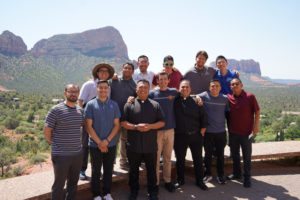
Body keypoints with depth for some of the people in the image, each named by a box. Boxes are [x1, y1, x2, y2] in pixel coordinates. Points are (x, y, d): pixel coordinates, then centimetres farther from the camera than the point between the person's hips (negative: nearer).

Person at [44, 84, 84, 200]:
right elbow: (47, 131, -7)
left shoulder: (80, 110, 7)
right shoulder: (56, 110, -11)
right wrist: (55, 144, 0)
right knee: (59, 185, 7)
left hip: (78, 153, 5)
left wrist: (75, 142, 12)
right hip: (61, 155, -5)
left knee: (73, 183, 19)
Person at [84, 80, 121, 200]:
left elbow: (116, 125, 1)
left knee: (108, 170, 13)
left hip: (111, 145, 2)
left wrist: (107, 140, -10)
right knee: (96, 171, 10)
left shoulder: (114, 105, 3)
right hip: (95, 145, -2)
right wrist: (99, 143, -10)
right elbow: (88, 126, -7)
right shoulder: (91, 105, -5)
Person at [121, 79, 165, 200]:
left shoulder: (155, 105, 7)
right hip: (133, 145, -1)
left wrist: (150, 126, -13)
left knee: (152, 170, 12)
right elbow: (123, 122, -3)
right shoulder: (129, 105, 2)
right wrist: (136, 127, -18)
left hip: (151, 145, 1)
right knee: (133, 170, 14)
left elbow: (162, 122, 4)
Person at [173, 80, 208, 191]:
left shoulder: (196, 102, 3)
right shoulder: (175, 101, -1)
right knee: (180, 160, 12)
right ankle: (180, 180, 30)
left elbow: (204, 119, 4)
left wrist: (201, 133, 0)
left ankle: (199, 181, 26)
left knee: (198, 159, 10)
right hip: (180, 136, -1)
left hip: (195, 136, 1)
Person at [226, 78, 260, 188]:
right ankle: (237, 174, 34)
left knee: (247, 156, 6)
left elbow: (257, 111, -2)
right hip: (233, 132, 4)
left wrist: (256, 125, -10)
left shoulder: (250, 96, -7)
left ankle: (247, 177, 19)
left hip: (246, 132, -3)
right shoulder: (228, 98, 1)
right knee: (234, 154, 16)